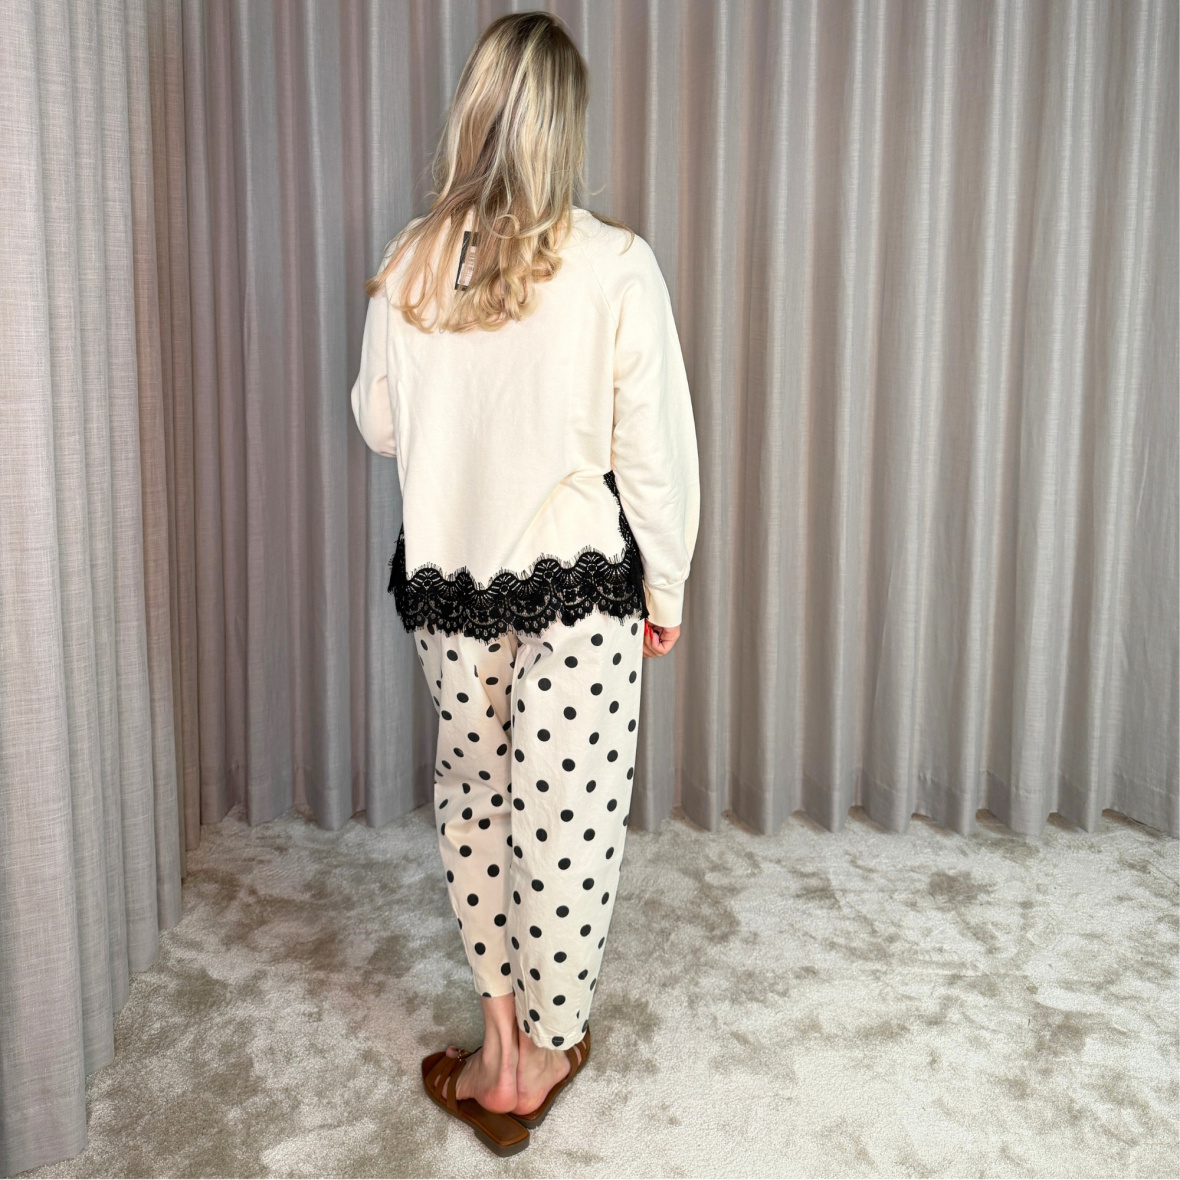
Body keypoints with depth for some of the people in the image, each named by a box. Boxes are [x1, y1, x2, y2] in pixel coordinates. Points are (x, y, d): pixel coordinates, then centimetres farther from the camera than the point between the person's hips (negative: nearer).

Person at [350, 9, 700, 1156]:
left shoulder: (411, 264, -4)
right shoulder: (615, 266, -13)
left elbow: (377, 423, 8)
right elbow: (655, 452, -11)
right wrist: (664, 590, 2)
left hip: (446, 575, 4)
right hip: (579, 581, -3)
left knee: (472, 791, 19)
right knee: (568, 813, 9)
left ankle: (501, 1035, 30)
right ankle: (545, 1051, 26)